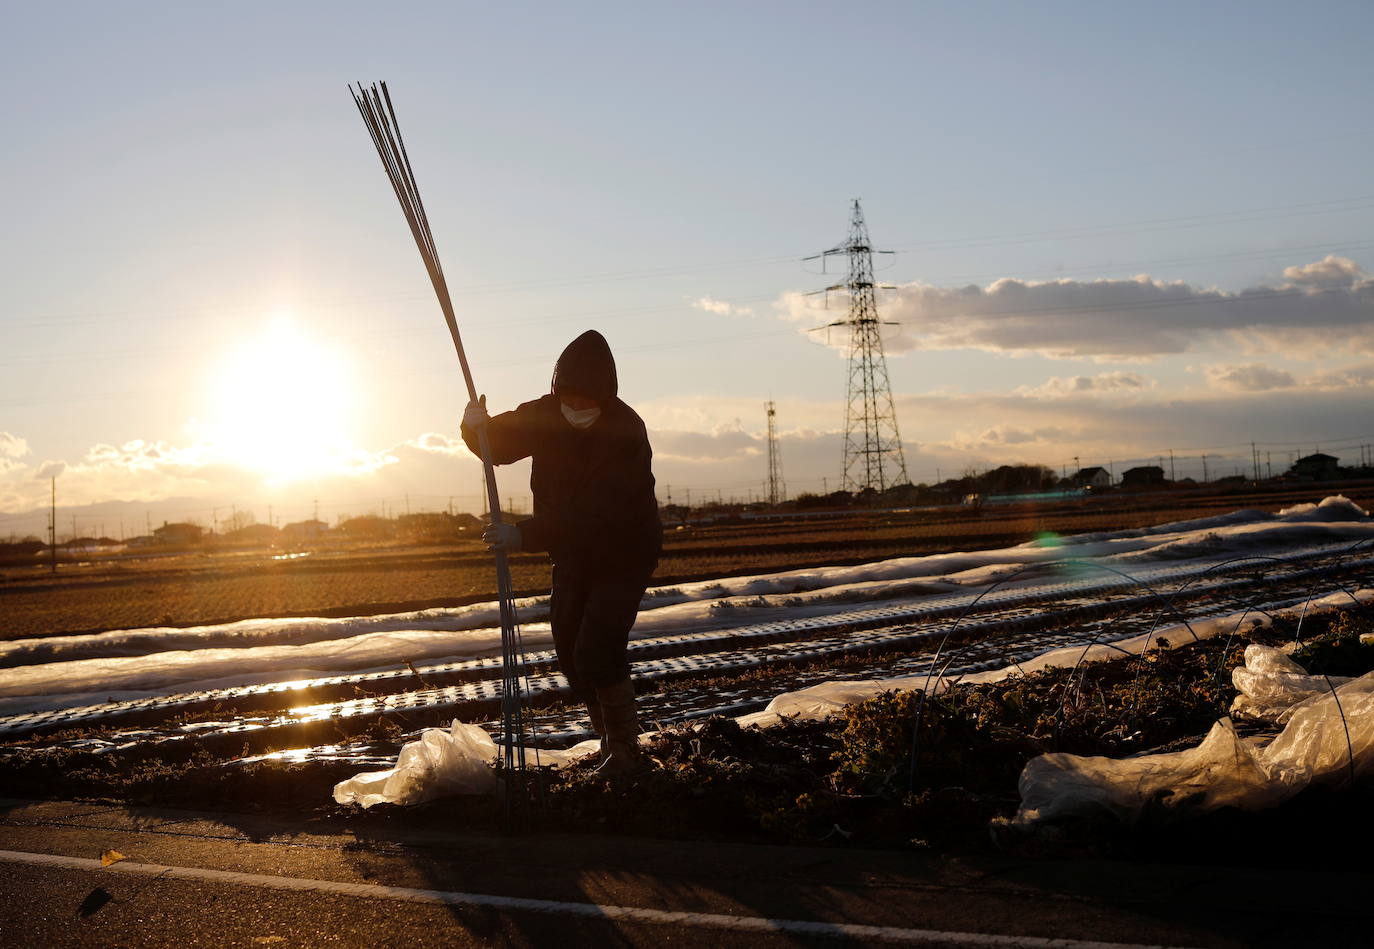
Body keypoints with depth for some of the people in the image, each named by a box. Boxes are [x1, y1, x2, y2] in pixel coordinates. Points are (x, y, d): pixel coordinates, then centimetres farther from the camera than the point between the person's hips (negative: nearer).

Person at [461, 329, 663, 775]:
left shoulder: (626, 432, -30)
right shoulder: (546, 414, -9)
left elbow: (593, 511, -38)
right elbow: (499, 444, 3)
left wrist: (526, 535, -47)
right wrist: (478, 426, -22)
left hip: (624, 554, -7)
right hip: (573, 551, 7)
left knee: (597, 650, -16)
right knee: (569, 650, 8)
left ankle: (625, 751, 1)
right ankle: (611, 737, 28)